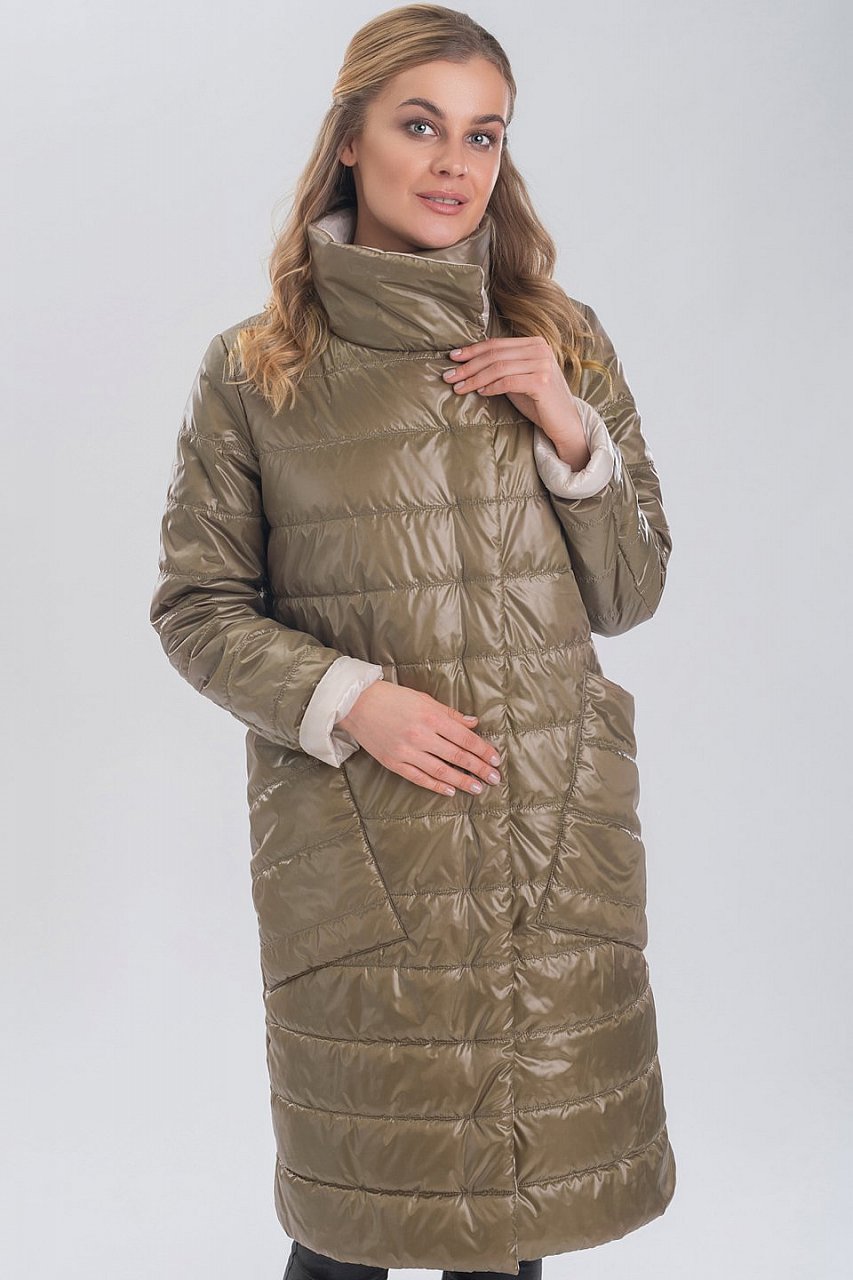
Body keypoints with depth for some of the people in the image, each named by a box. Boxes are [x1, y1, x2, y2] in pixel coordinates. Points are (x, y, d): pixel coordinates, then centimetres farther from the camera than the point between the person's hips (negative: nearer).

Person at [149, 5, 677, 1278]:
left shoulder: (565, 345, 5)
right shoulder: (254, 373, -1)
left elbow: (629, 596, 7)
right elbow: (195, 606, 3)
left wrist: (570, 431, -9)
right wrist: (347, 699, -13)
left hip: (553, 836, 2)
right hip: (352, 843, -2)